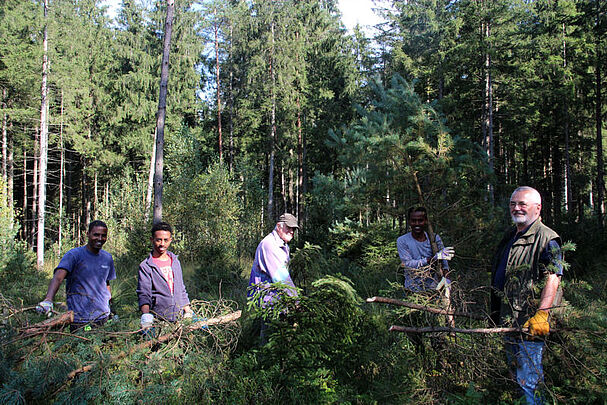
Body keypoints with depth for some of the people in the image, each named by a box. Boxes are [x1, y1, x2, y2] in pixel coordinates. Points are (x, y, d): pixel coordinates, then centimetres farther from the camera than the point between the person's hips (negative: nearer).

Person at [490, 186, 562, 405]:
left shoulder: (546, 238, -10)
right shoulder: (510, 236, 16)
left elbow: (553, 277, -22)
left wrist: (541, 314, -31)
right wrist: (495, 312, 24)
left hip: (530, 322, -9)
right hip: (507, 318, 9)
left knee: (528, 379, -5)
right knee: (515, 372, 21)